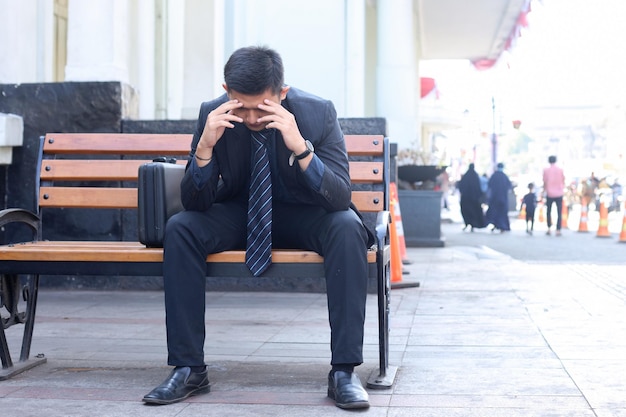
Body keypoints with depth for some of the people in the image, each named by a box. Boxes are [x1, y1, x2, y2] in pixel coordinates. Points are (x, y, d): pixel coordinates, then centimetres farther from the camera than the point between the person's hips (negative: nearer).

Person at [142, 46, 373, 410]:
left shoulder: (318, 113, -18)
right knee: (180, 228, -25)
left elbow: (341, 197, -24)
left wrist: (300, 147, -39)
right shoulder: (214, 115, -14)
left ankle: (345, 370, -28)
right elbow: (194, 203, -13)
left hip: (303, 215, -1)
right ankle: (188, 369, -18)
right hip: (239, 213, 2)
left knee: (347, 227, -33)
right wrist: (205, 146, -32)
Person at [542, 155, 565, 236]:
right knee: (559, 213, 2)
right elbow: (563, 180, 5)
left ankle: (549, 229, 8)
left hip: (549, 194, 0)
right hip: (559, 194, 0)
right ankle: (558, 230, -5)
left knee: (548, 212, 15)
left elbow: (545, 182, -2)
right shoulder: (560, 169, -2)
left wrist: (544, 190, 12)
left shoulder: (546, 170, -4)